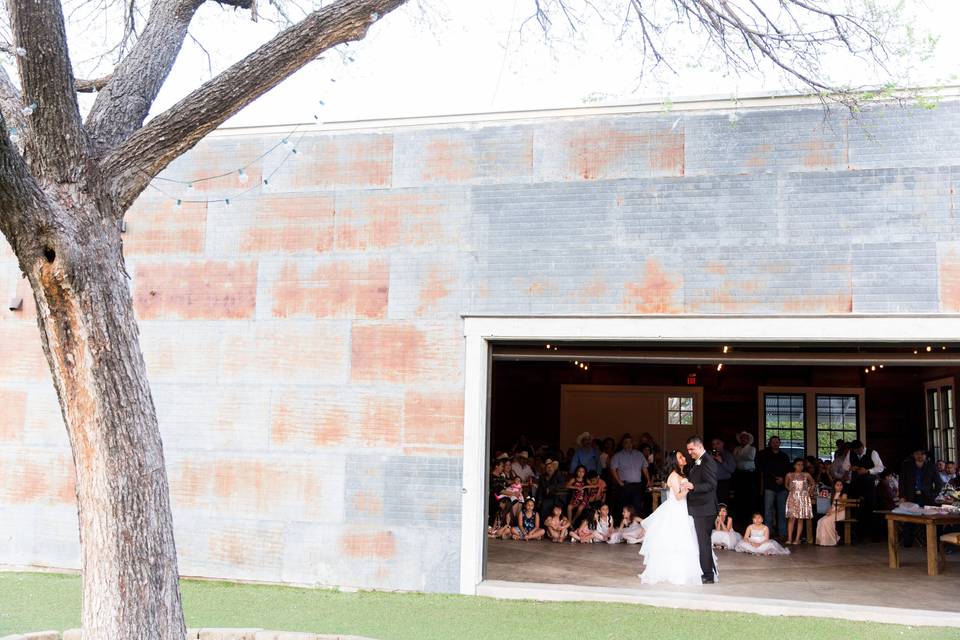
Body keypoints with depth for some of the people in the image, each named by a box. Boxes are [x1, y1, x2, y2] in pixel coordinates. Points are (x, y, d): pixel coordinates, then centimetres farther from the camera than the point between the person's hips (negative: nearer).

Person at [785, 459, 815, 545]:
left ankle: (797, 539, 2)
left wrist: (810, 491, 4)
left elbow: (813, 484, 16)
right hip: (792, 498, 0)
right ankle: (789, 538, -7)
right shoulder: (789, 475, 6)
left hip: (803, 498, 0)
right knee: (791, 518, -7)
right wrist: (789, 489, 4)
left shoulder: (806, 475, 6)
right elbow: (786, 485, 20)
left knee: (800, 519, -1)